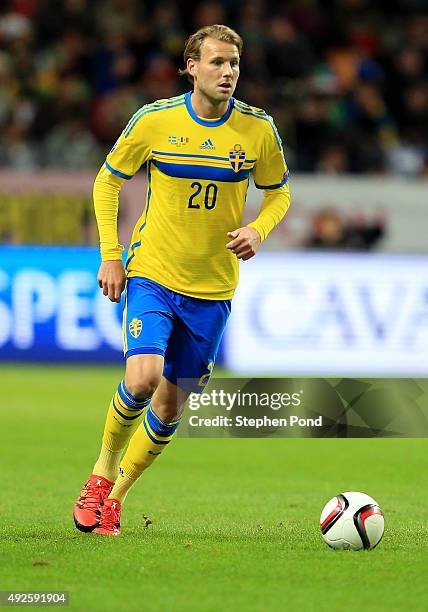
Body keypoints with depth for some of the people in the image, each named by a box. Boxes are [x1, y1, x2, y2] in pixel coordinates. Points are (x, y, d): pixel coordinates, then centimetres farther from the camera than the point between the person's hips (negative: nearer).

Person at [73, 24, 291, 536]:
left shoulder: (258, 129, -3)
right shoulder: (154, 121, -8)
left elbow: (278, 192, 12)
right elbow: (107, 182, 5)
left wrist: (258, 230, -9)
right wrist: (110, 256, -2)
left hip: (212, 287, 3)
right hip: (152, 274, -3)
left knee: (171, 403, 6)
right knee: (142, 378, -23)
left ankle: (115, 496, 25)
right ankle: (103, 472, 3)